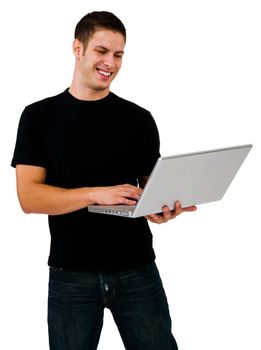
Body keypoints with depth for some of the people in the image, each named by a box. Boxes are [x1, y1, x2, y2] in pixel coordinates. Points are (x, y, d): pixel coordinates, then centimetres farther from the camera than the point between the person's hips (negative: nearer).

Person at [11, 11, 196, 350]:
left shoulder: (139, 118, 6)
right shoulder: (39, 117, 2)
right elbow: (29, 197, -7)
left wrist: (162, 208, -17)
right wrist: (96, 193, -21)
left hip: (137, 270, 1)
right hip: (70, 274, -1)